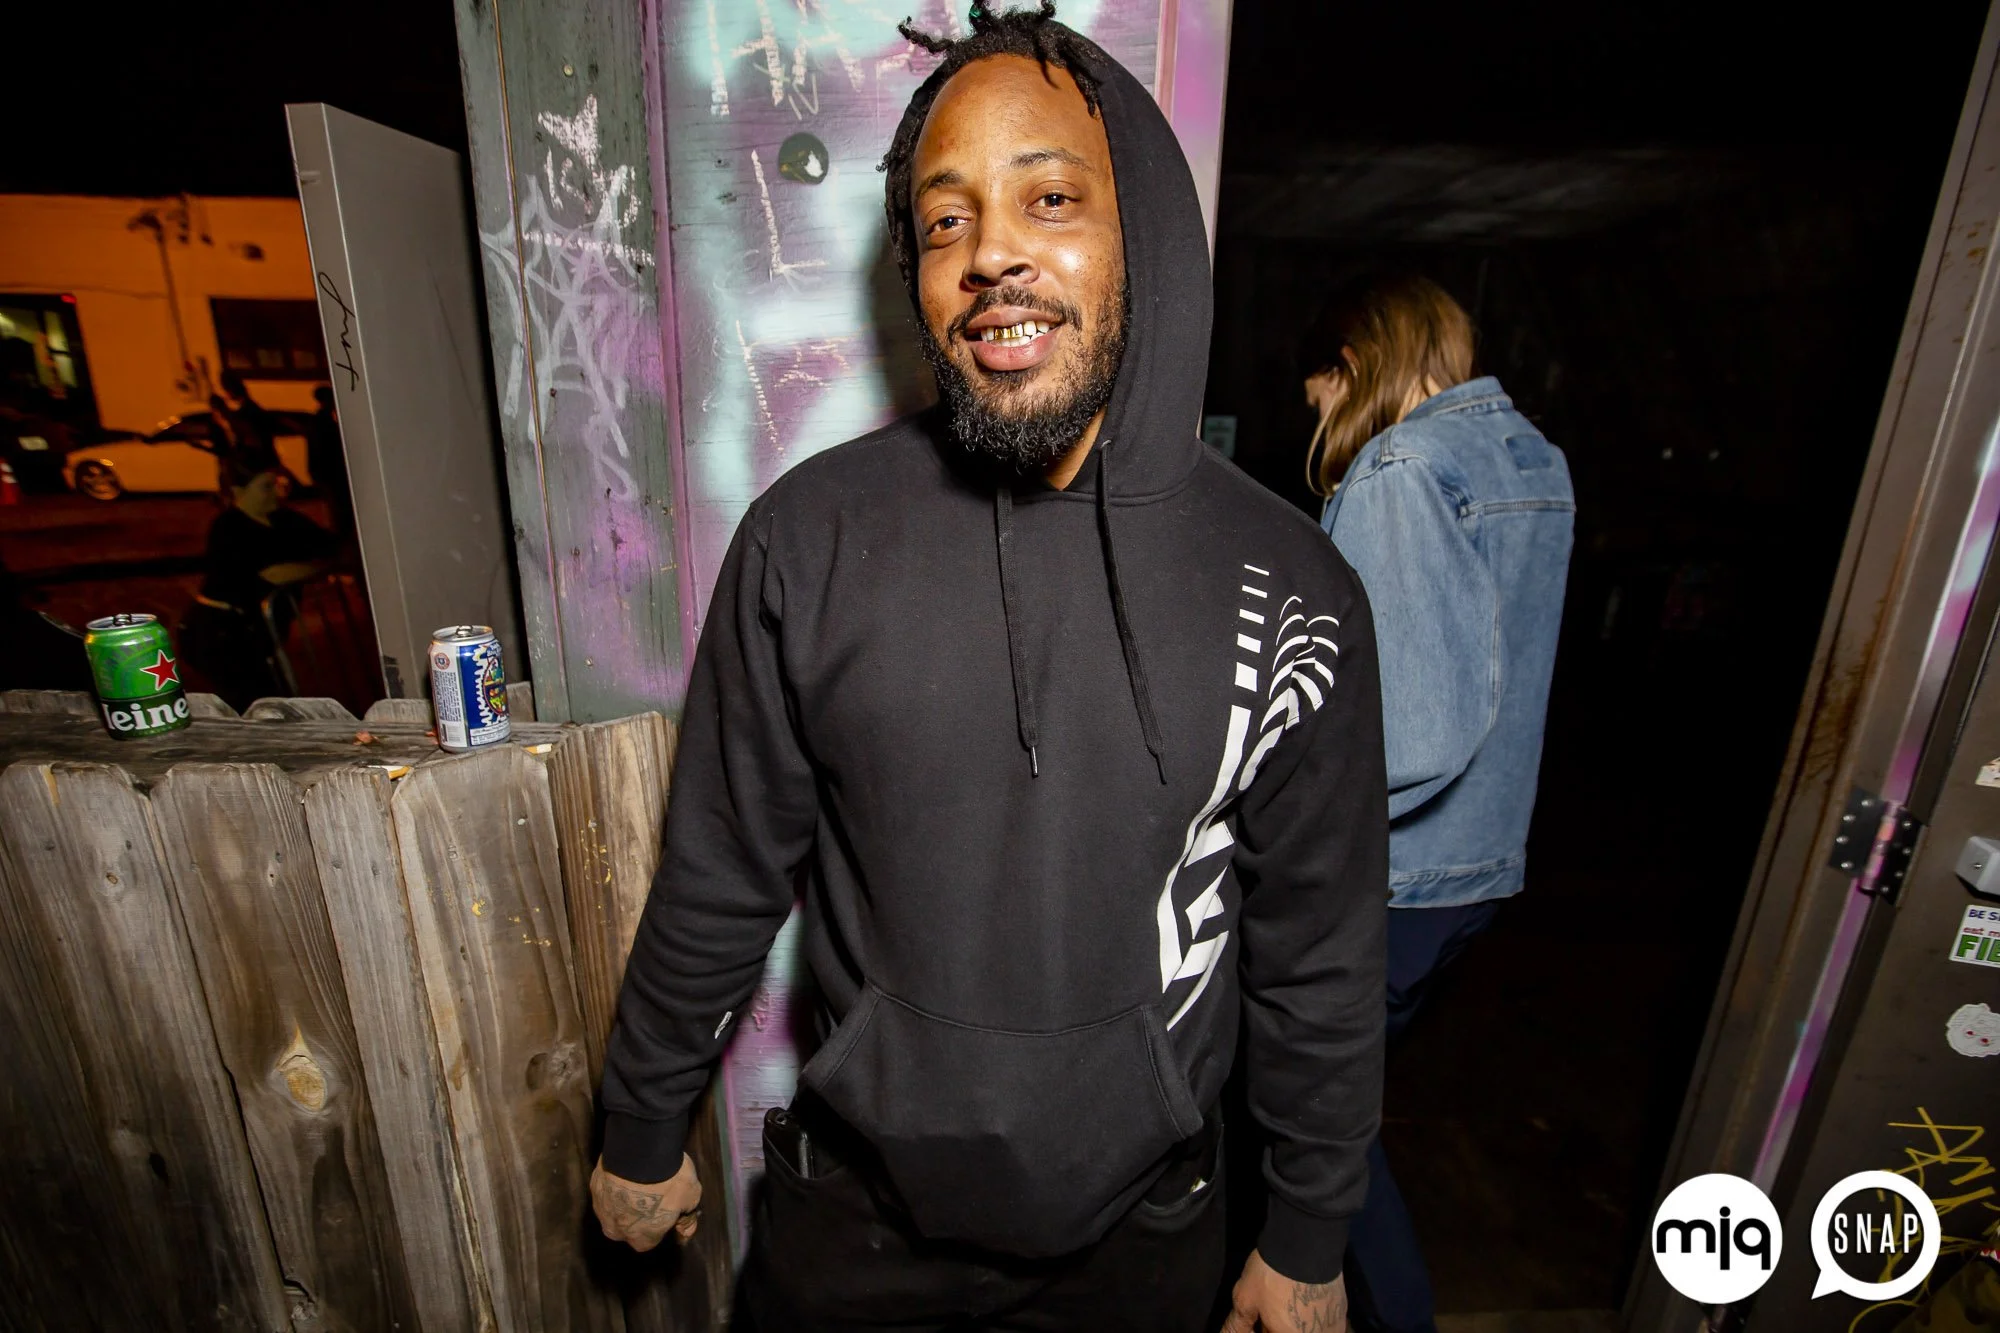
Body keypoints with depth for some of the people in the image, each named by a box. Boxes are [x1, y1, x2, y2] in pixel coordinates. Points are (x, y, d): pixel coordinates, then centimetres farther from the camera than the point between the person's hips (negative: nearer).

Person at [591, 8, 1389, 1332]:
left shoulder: (1291, 584, -14)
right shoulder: (808, 538, -15)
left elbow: (1320, 957, -4)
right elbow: (718, 887, -5)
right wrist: (644, 1129, 6)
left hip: (1141, 1224, 1)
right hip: (852, 1216, 0)